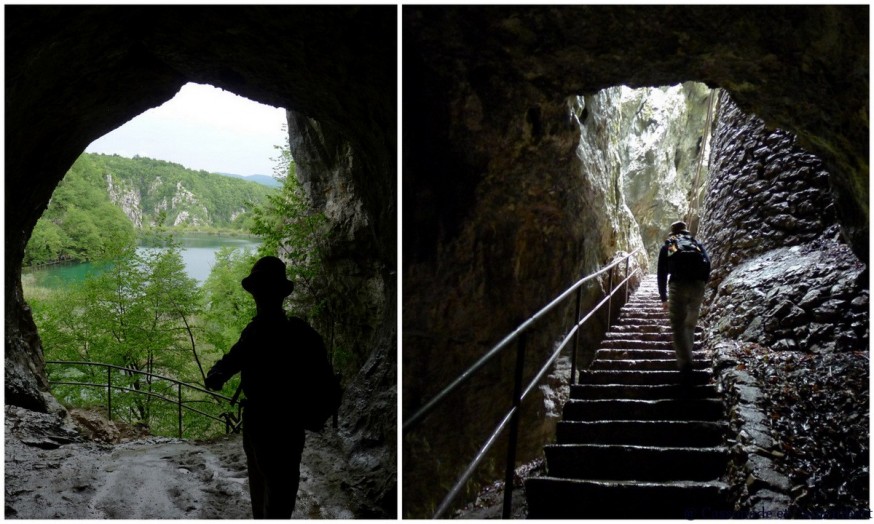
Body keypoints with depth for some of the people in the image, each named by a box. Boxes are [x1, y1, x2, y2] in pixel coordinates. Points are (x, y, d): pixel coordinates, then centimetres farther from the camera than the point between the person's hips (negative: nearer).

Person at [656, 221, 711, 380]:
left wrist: (663, 298, 25)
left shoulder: (667, 246, 22)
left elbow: (662, 274, 19)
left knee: (678, 326, -2)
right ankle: (686, 358, 24)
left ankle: (685, 364, -18)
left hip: (678, 285, -2)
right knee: (690, 324, 18)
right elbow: (708, 264, 10)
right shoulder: (697, 244, 24)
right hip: (698, 285, 2)